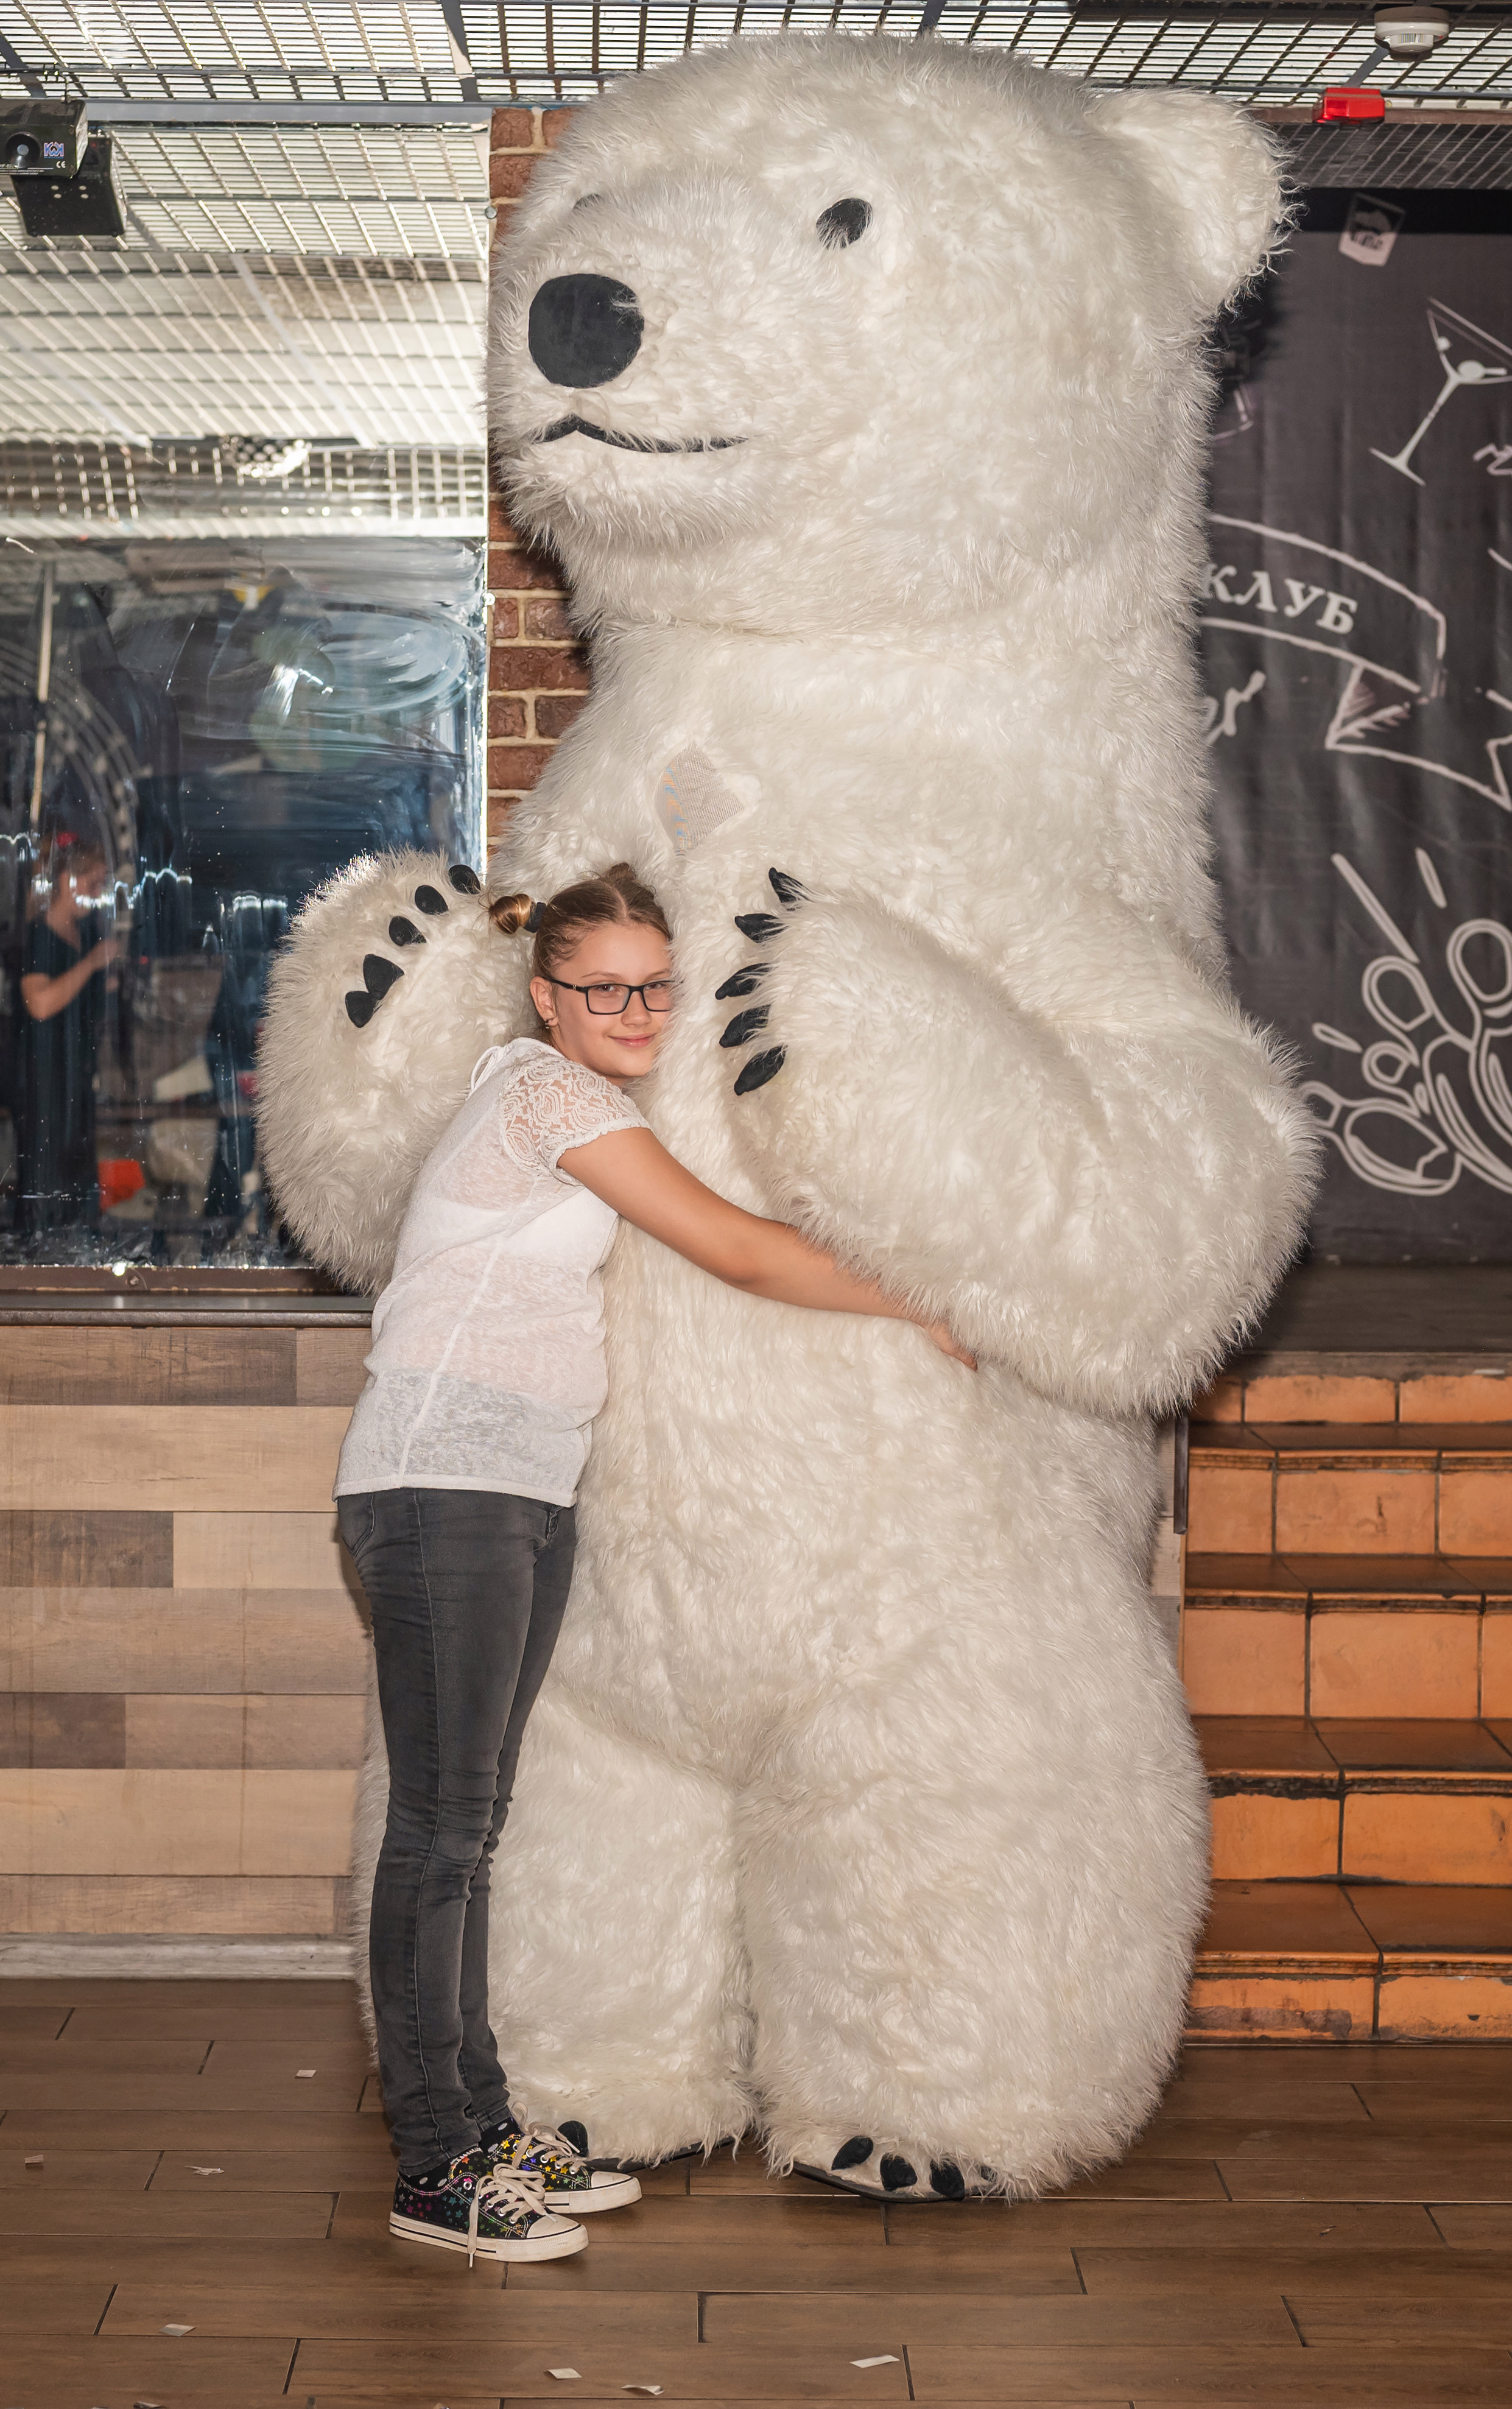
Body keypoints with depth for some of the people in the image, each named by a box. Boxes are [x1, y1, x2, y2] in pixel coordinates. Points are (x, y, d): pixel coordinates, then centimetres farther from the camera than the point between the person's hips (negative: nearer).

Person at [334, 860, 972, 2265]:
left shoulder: (587, 1106, 20)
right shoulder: (553, 1094, -9)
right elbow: (738, 1253, -11)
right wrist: (923, 1312, -2)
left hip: (523, 1492, 10)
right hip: (444, 1485, -10)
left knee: (469, 1820, 12)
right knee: (441, 1824, -7)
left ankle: (479, 2122, 17)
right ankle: (436, 2168, -3)